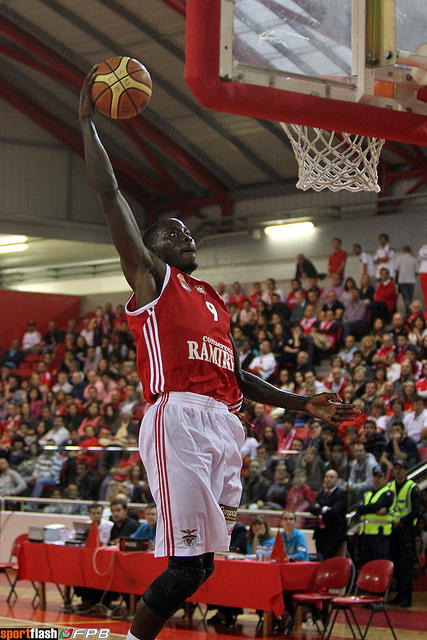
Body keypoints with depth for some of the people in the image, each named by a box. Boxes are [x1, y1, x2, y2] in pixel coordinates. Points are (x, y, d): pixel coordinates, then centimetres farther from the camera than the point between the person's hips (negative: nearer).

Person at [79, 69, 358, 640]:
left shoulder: (214, 301, 28)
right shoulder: (151, 277, 9)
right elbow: (109, 192, 2)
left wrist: (301, 405, 22)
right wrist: (87, 119, 1)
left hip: (223, 427, 7)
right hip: (179, 419, -7)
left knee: (200, 561, 3)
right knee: (190, 562, -16)